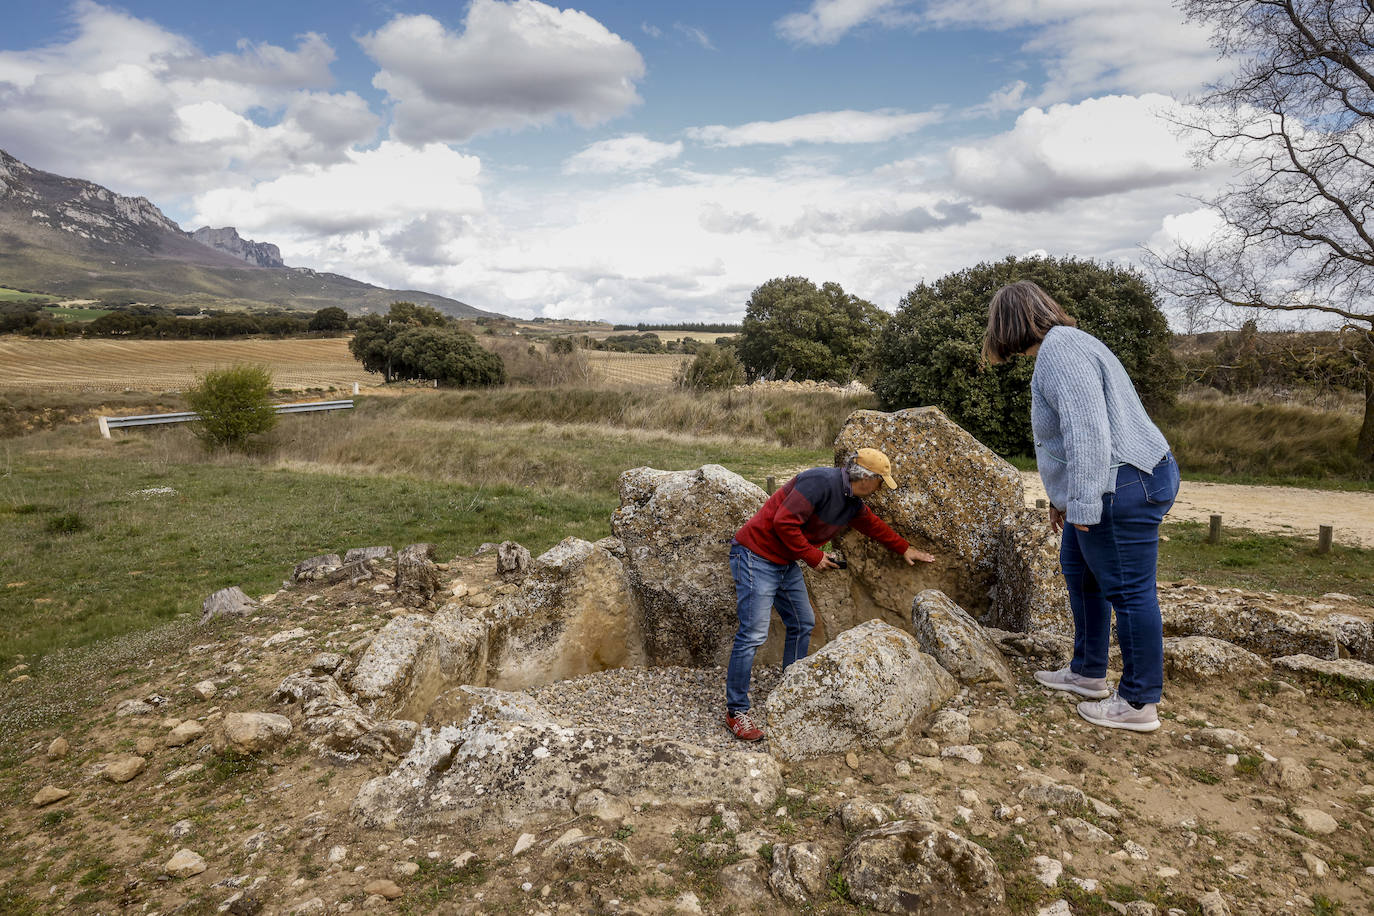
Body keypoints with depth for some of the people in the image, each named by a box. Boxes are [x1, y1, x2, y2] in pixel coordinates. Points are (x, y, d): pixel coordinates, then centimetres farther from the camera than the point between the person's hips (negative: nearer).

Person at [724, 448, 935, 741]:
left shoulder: (852, 503, 9)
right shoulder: (821, 482, -22)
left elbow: (872, 524, 30)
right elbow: (784, 522, -27)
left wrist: (904, 548, 40)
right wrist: (813, 556, -17)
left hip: (786, 563, 10)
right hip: (756, 556, -10)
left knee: (803, 624, 15)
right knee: (753, 634, -11)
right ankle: (736, 712, -1)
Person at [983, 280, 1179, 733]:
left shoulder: (1059, 350, -17)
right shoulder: (1059, 347, 18)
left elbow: (1087, 432, -26)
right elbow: (1070, 436, 24)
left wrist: (1082, 505, -26)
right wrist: (1062, 497, 28)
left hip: (1123, 490, -12)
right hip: (1107, 489, 12)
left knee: (1128, 590, -2)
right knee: (1078, 569, 22)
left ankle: (1139, 704, 10)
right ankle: (1088, 672, 35)